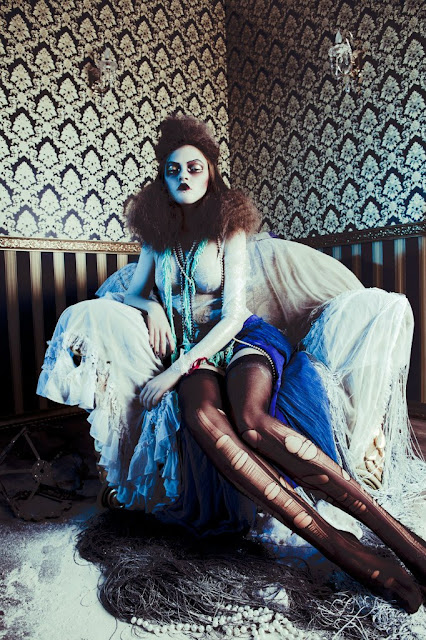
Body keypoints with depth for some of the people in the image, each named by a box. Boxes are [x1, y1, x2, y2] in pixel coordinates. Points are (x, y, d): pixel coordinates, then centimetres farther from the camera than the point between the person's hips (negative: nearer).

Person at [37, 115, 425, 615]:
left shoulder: (229, 230, 2)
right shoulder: (156, 236, 14)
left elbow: (233, 316, -7)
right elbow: (131, 295, 24)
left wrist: (174, 369, -17)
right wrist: (152, 307, -2)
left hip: (240, 340, -2)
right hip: (191, 352, 2)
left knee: (251, 419, -37)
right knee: (202, 418, -36)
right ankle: (337, 546, -41)